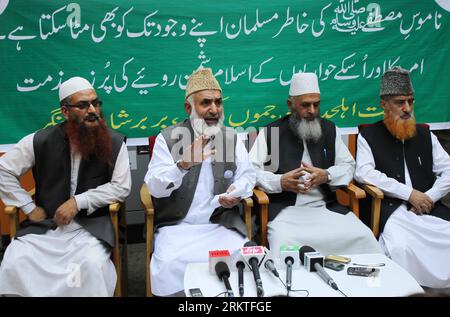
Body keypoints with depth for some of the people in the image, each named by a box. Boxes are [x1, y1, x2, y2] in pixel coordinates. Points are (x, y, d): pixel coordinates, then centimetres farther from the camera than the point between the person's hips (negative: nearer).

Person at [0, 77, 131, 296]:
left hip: (91, 224, -1)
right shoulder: (41, 141, -2)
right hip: (45, 224, 2)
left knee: (93, 264, -30)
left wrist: (79, 201, -13)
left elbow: (121, 186, -5)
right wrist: (29, 208, 0)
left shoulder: (114, 143, -4)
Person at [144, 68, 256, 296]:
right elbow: (154, 188, -9)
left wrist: (237, 191, -15)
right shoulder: (167, 138, -2)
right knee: (171, 265, -26)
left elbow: (247, 174, 9)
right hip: (177, 226, -1)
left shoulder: (231, 137, 8)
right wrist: (183, 164, -28)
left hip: (222, 225, 2)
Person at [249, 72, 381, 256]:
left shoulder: (330, 130, 16)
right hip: (284, 209, -3)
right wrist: (280, 181, -17)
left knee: (363, 237, -19)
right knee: (283, 242, -32)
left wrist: (326, 176, -6)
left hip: (327, 206, 3)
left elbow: (348, 165, 16)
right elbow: (251, 170, 1)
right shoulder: (270, 132, 5)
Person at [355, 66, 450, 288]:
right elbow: (363, 172, -10)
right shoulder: (368, 136, 5)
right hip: (390, 210, -4)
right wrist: (409, 193, -11)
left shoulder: (425, 135, 18)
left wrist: (430, 197, -5)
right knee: (400, 247, -31)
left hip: (428, 207, 4)